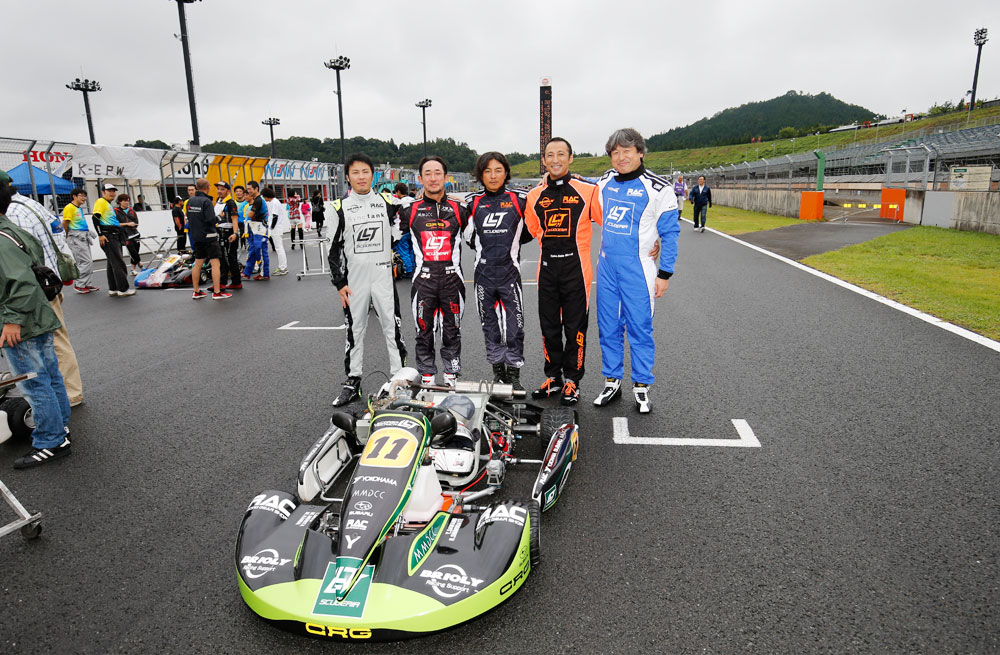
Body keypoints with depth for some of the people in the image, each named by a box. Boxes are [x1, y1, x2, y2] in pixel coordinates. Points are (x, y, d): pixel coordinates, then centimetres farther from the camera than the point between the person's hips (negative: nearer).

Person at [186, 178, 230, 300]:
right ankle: (217, 292, -7)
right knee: (215, 264, -5)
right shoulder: (206, 201, -15)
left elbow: (189, 218, 14)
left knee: (197, 264, 13)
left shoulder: (190, 201, 7)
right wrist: (218, 218, -3)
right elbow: (211, 220, -22)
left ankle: (196, 292, 18)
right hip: (209, 236, -8)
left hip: (196, 236, 8)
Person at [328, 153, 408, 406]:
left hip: (383, 276, 0)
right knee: (354, 330, 8)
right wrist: (339, 283, -1)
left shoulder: (387, 203, 5)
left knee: (392, 328, 0)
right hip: (354, 279, 0)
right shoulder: (341, 207, 3)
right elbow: (335, 249, 4)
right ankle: (353, 382, 17)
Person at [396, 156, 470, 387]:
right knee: (424, 332, 6)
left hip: (452, 280, 0)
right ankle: (426, 377, 18)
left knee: (452, 331, 8)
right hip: (423, 280, 0)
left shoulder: (459, 209, 5)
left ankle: (451, 377, 19)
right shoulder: (410, 210, 5)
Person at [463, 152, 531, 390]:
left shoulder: (519, 199, 0)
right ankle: (498, 372, 24)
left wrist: (510, 244, 7)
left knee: (514, 326, -3)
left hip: (509, 272, -2)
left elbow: (529, 231, 11)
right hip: (483, 272, 3)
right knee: (490, 326, 10)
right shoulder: (473, 202, 7)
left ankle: (514, 375, 11)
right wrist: (484, 247, 10)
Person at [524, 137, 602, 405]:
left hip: (576, 268, -4)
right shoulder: (535, 195, 8)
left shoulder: (588, 190, -5)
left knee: (575, 328, 3)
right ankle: (553, 378, 25)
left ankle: (572, 381, 16)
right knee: (549, 327, 11)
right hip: (547, 269, 4)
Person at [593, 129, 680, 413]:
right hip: (607, 266, 5)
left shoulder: (657, 188, -7)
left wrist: (665, 273, -8)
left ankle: (641, 385, 15)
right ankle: (612, 382, 23)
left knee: (640, 327, 2)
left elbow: (670, 233, -4)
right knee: (608, 326, 10)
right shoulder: (604, 182, 8)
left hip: (638, 269, -5)